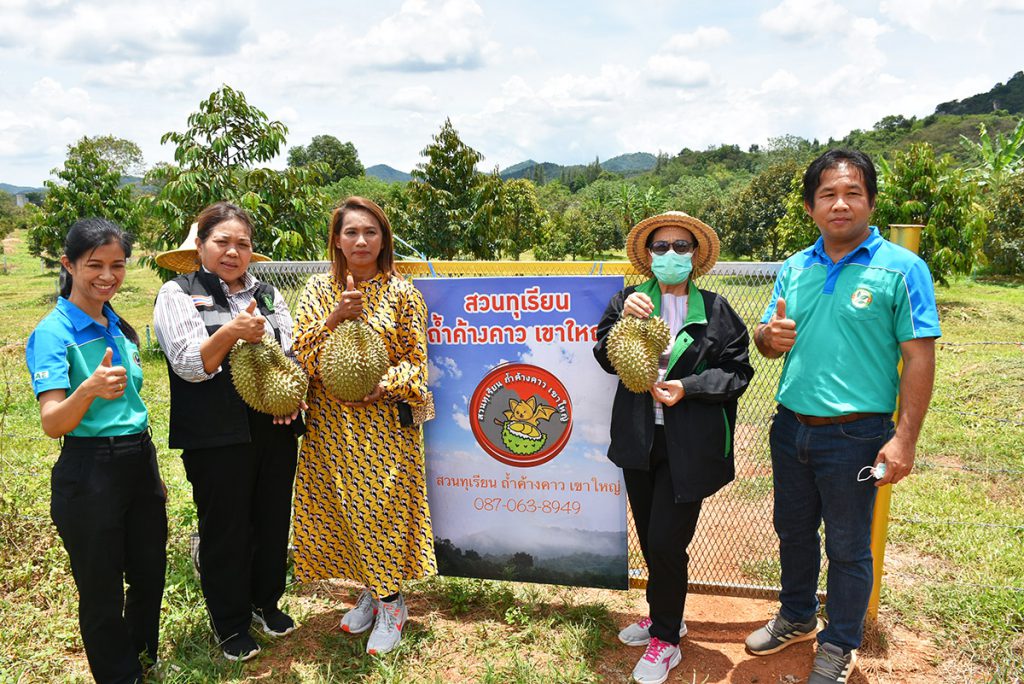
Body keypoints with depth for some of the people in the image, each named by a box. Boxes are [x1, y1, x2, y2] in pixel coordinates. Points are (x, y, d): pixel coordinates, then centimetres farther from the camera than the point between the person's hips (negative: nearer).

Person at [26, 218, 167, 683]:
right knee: (102, 593, 10)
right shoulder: (54, 332, -13)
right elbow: (52, 425, -21)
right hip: (89, 473, -7)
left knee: (150, 576, 19)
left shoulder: (121, 328, 7)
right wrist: (89, 390, -41)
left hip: (140, 462, 7)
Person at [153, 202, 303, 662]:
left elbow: (294, 350, 14)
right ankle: (230, 624, 27)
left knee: (273, 519, 14)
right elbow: (188, 365, -12)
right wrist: (232, 331, -29)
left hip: (275, 430, 4)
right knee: (225, 529, 7)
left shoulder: (268, 294, 12)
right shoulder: (178, 294, -2)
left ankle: (265, 601, 37)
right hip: (217, 437, -4)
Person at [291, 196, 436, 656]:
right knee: (344, 509, 10)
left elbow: (416, 360, -2)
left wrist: (380, 386, -18)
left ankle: (391, 601, 20)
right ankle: (371, 589, 31)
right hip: (331, 424, 3)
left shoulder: (401, 293, -3)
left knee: (385, 507, 1)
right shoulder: (318, 290, 5)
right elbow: (301, 352, -3)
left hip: (385, 423, -3)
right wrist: (335, 317, -18)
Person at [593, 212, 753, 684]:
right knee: (649, 539, 16)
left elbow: (738, 371, -3)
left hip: (690, 445, -3)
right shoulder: (628, 300, 4)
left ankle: (666, 640, 18)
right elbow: (607, 359, -2)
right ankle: (664, 614, 40)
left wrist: (687, 387, -16)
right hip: (640, 439, 3)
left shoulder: (715, 310, -1)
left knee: (666, 542, -3)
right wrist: (624, 318, -19)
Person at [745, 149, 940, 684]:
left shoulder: (901, 269, -10)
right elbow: (768, 338, 13)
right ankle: (796, 618, 43)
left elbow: (918, 358, -12)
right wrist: (770, 336, -13)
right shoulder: (794, 269, 6)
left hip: (854, 436, -5)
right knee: (793, 531, 21)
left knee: (847, 548, 11)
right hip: (791, 428, 5)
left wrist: (904, 440, -18)